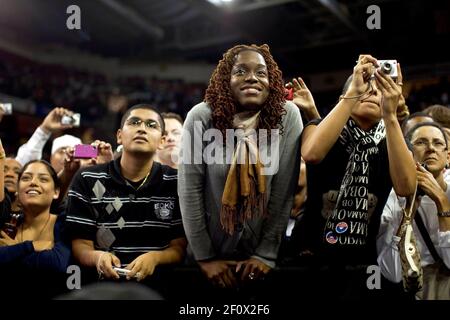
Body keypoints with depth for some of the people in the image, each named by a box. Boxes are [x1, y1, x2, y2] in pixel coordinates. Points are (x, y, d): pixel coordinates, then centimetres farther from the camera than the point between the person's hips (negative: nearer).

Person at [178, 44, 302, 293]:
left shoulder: (288, 116, -11)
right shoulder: (201, 117, -12)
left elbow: (284, 190, -10)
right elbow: (189, 189, -11)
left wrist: (267, 253, -10)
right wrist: (204, 257, -10)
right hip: (211, 253, 0)